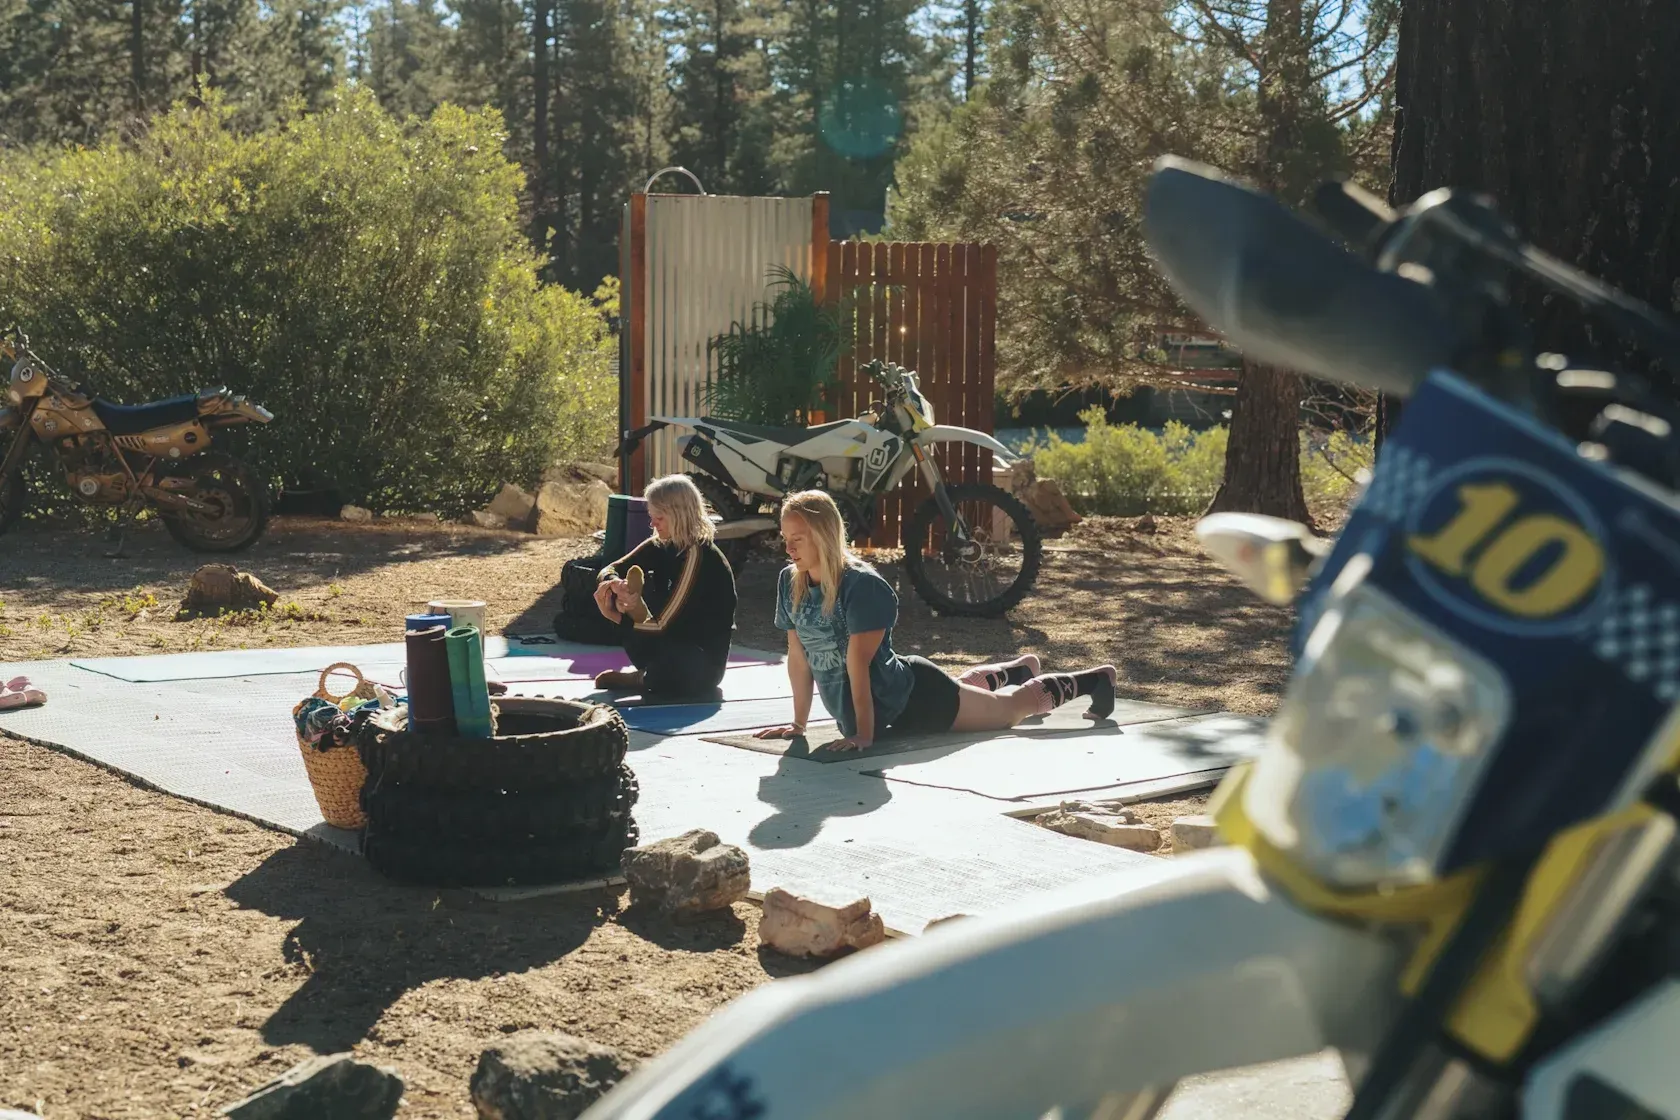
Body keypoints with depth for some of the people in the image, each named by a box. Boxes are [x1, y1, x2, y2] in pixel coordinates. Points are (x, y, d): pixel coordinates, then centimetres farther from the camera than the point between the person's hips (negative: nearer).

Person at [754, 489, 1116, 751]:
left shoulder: (861, 585, -31)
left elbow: (857, 664, -33)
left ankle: (1094, 679, 37)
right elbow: (798, 656, -5)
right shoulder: (789, 582, -12)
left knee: (1008, 709, 15)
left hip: (914, 698, -7)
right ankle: (1019, 670, 65)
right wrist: (799, 724, -2)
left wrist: (865, 734, -32)